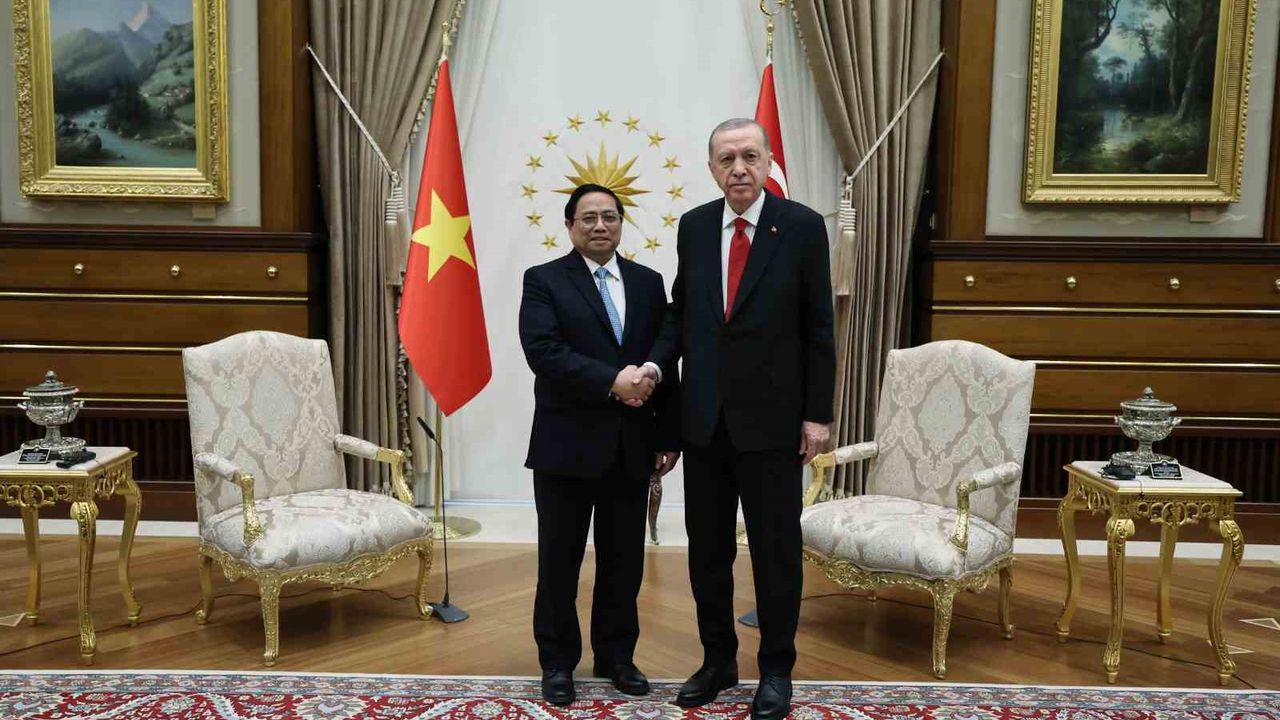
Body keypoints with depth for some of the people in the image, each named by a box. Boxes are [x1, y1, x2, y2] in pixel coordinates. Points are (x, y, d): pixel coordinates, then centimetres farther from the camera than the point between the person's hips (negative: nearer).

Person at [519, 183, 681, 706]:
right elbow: (543, 351, -15)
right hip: (567, 445, -3)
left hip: (632, 448, 3)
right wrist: (611, 381, -21)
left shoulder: (648, 283, 11)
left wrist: (669, 436, 4)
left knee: (625, 560, 11)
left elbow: (667, 363, 9)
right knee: (560, 560, 7)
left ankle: (616, 655, 28)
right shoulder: (544, 280, 0)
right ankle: (557, 662, 23)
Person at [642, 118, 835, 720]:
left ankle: (776, 671, 25)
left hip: (771, 418, -4)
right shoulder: (693, 226, 5)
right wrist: (657, 361, -5)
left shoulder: (802, 227, -6)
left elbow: (818, 328, -5)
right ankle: (717, 661, 31)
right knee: (707, 548, 13)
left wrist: (818, 414, -7)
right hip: (704, 417, 4)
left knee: (776, 550, 8)